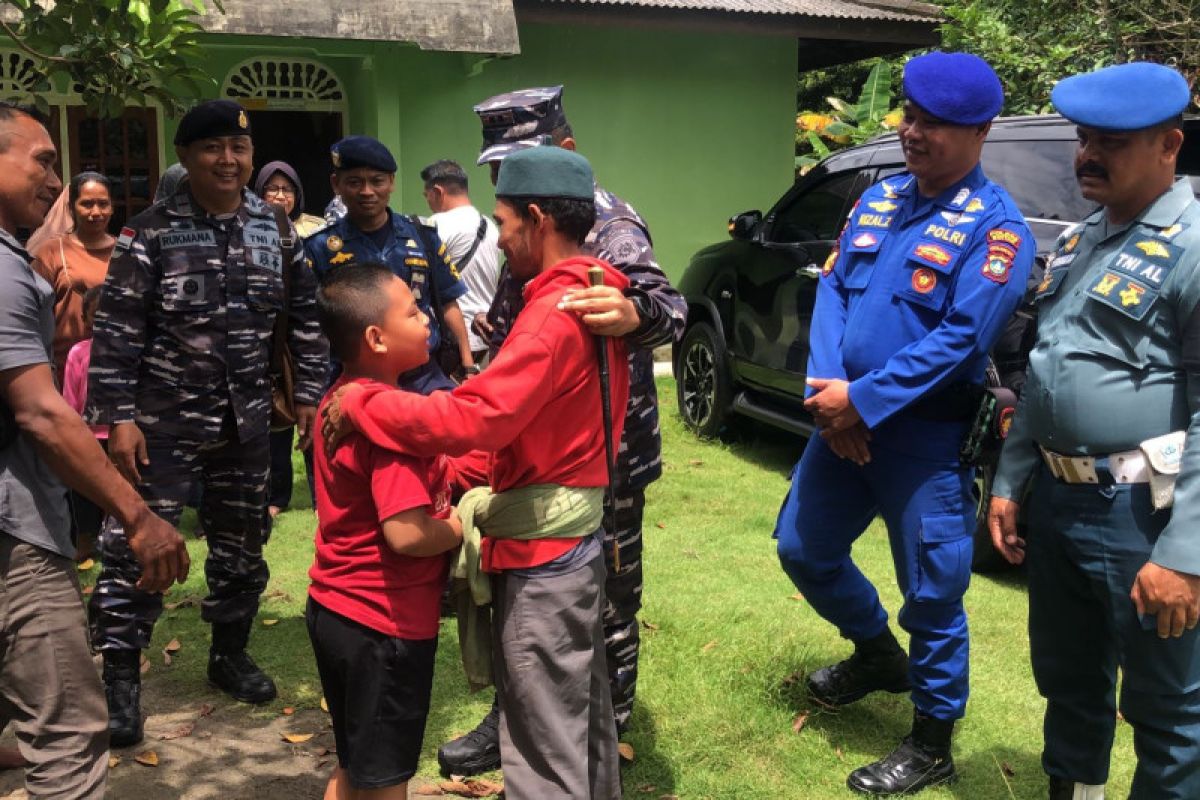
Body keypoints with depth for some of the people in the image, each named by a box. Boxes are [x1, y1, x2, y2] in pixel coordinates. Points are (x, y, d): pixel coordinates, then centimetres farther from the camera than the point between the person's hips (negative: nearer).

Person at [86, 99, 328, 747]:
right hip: (162, 420, -4)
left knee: (241, 542, 15)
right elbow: (116, 331, -10)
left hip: (245, 420, 4)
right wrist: (119, 417, -15)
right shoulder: (150, 232, -8)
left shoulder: (276, 230, 4)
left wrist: (309, 395, 6)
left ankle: (230, 654, 33)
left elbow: (304, 316, 10)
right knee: (135, 547, -2)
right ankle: (120, 678, 12)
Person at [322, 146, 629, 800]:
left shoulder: (555, 313, -21)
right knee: (581, 717, 22)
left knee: (544, 747, 2)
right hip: (576, 540, 10)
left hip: (540, 557, -10)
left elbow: (474, 417, -30)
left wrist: (360, 403, -20)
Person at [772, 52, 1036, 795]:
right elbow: (833, 290, 4)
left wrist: (862, 401, -20)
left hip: (928, 439, -7)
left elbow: (961, 338, -20)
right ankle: (878, 653, 44)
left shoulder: (995, 225, -12)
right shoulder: (878, 200, 9)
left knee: (932, 593, 4)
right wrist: (829, 392, -11)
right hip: (845, 421, 7)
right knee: (803, 549, 18)